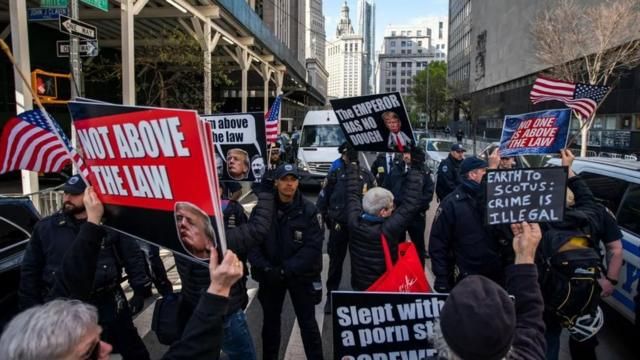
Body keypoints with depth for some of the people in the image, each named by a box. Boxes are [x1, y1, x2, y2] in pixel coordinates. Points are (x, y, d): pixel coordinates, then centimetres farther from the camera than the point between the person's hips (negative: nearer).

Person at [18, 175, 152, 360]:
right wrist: (31, 309, 6)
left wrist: (140, 288, -6)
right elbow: (30, 271, 7)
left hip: (109, 307, -1)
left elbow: (133, 256, 1)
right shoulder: (45, 227, 1)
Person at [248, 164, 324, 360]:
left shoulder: (308, 210, -12)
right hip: (270, 275, 2)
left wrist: (286, 270, -21)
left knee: (307, 323, 8)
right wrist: (265, 268, -20)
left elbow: (313, 246, -16)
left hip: (300, 275, -2)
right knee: (270, 321, 19)